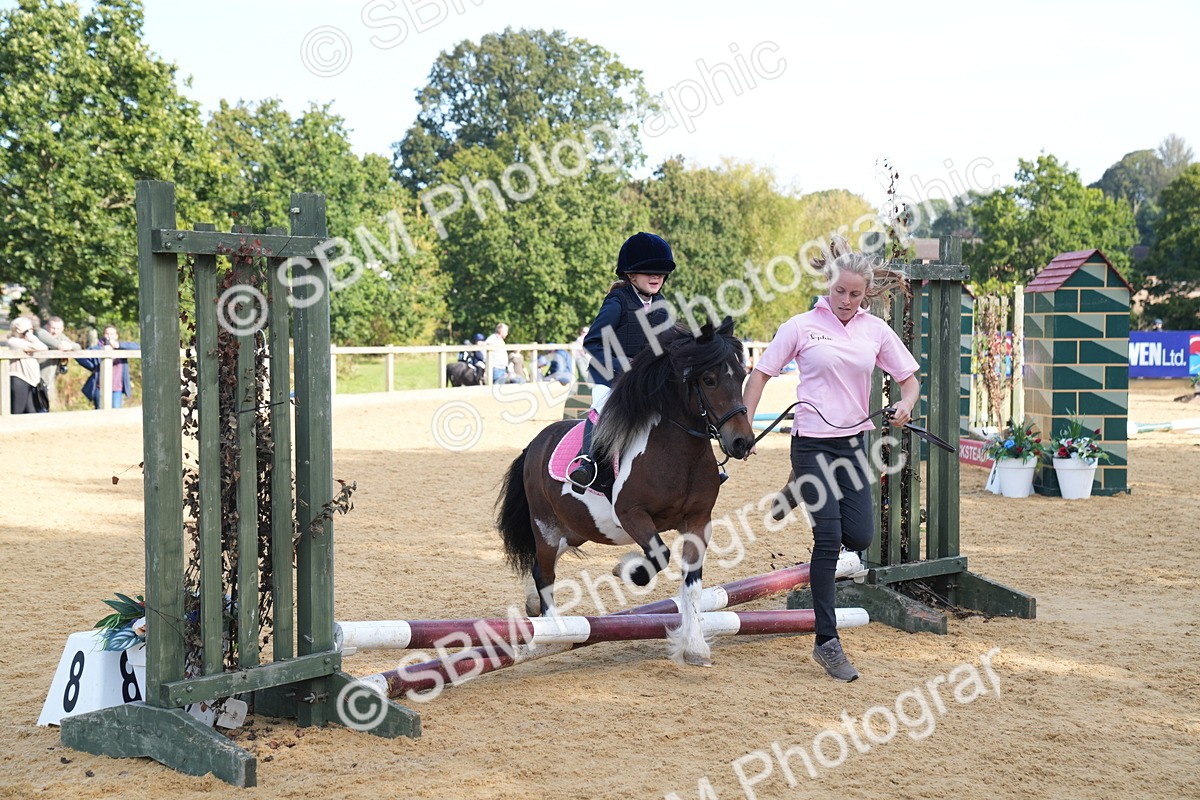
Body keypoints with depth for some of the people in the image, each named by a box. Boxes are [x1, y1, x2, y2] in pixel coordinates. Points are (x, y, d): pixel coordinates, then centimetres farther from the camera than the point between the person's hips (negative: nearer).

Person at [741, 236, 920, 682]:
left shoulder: (876, 331, 6)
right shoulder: (802, 327, -3)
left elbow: (909, 379, 12)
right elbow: (761, 374, 2)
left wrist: (905, 405, -10)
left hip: (854, 442, 4)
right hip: (812, 444, -4)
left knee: (860, 537, -4)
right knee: (828, 540, -9)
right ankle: (827, 642, -1)